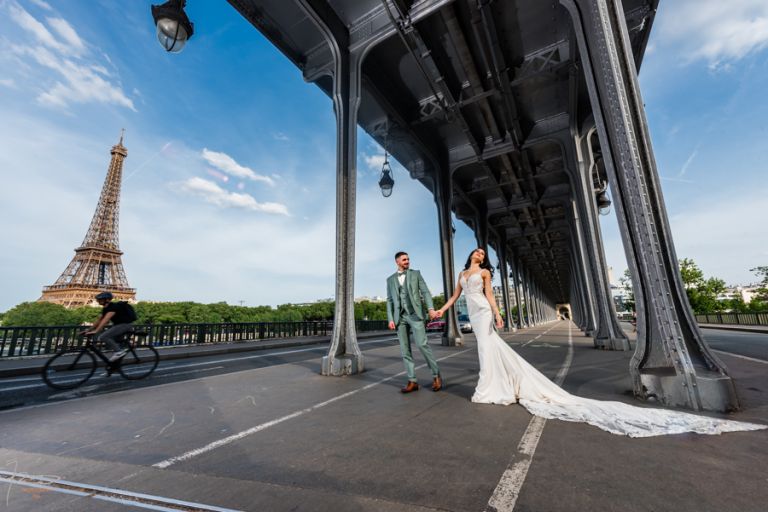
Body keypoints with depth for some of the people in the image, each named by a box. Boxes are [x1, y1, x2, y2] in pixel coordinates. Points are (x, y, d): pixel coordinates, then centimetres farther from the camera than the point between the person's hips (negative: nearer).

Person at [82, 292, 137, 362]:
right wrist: (89, 330, 14)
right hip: (119, 325, 10)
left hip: (125, 325, -10)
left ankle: (119, 351, -13)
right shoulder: (105, 309, 13)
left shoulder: (113, 307, -18)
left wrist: (95, 331, -32)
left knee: (103, 337, -19)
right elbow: (99, 320, 19)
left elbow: (105, 320, -27)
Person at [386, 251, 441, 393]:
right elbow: (390, 301, 11)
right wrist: (390, 319, 1)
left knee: (422, 344, -13)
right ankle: (412, 382, 10)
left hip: (415, 314, -3)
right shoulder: (390, 279, 13)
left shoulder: (415, 273, 8)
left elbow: (425, 292, 1)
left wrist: (431, 308, -14)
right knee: (405, 349, 2)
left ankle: (436, 375, 4)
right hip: (400, 317, 3)